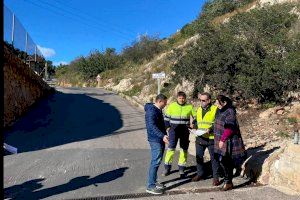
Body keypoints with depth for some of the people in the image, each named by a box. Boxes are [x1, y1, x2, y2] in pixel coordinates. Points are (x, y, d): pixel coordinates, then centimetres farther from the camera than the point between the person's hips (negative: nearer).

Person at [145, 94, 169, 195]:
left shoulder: (158, 110, 14)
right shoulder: (151, 111, -19)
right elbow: (152, 126, -30)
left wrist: (164, 135, 30)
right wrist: (162, 136, -39)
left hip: (160, 139, 10)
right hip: (155, 140, -10)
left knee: (157, 161, 15)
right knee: (155, 162, -8)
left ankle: (153, 182, 26)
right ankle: (150, 186, 0)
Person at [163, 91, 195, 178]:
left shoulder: (190, 107, 0)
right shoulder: (171, 106, -2)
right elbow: (166, 118, 4)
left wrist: (193, 124, -7)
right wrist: (167, 128, -1)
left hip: (185, 131, 2)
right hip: (174, 130, -2)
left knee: (184, 149, 9)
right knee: (171, 147, -6)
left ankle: (181, 169, 22)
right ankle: (167, 167, 10)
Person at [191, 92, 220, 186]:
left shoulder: (215, 109, -8)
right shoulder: (198, 109, 11)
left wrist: (210, 129, -22)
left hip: (211, 138, -6)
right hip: (200, 138, 6)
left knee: (214, 158, 4)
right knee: (199, 157, 14)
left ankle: (215, 177, 18)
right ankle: (200, 174, 31)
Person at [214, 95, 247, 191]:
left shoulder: (230, 112, -17)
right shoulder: (220, 111, 9)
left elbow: (229, 128, -21)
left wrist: (222, 140, -18)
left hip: (228, 141, -8)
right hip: (222, 140, 8)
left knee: (224, 161, -5)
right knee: (227, 161, 13)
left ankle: (228, 182, 10)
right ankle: (229, 182, 24)